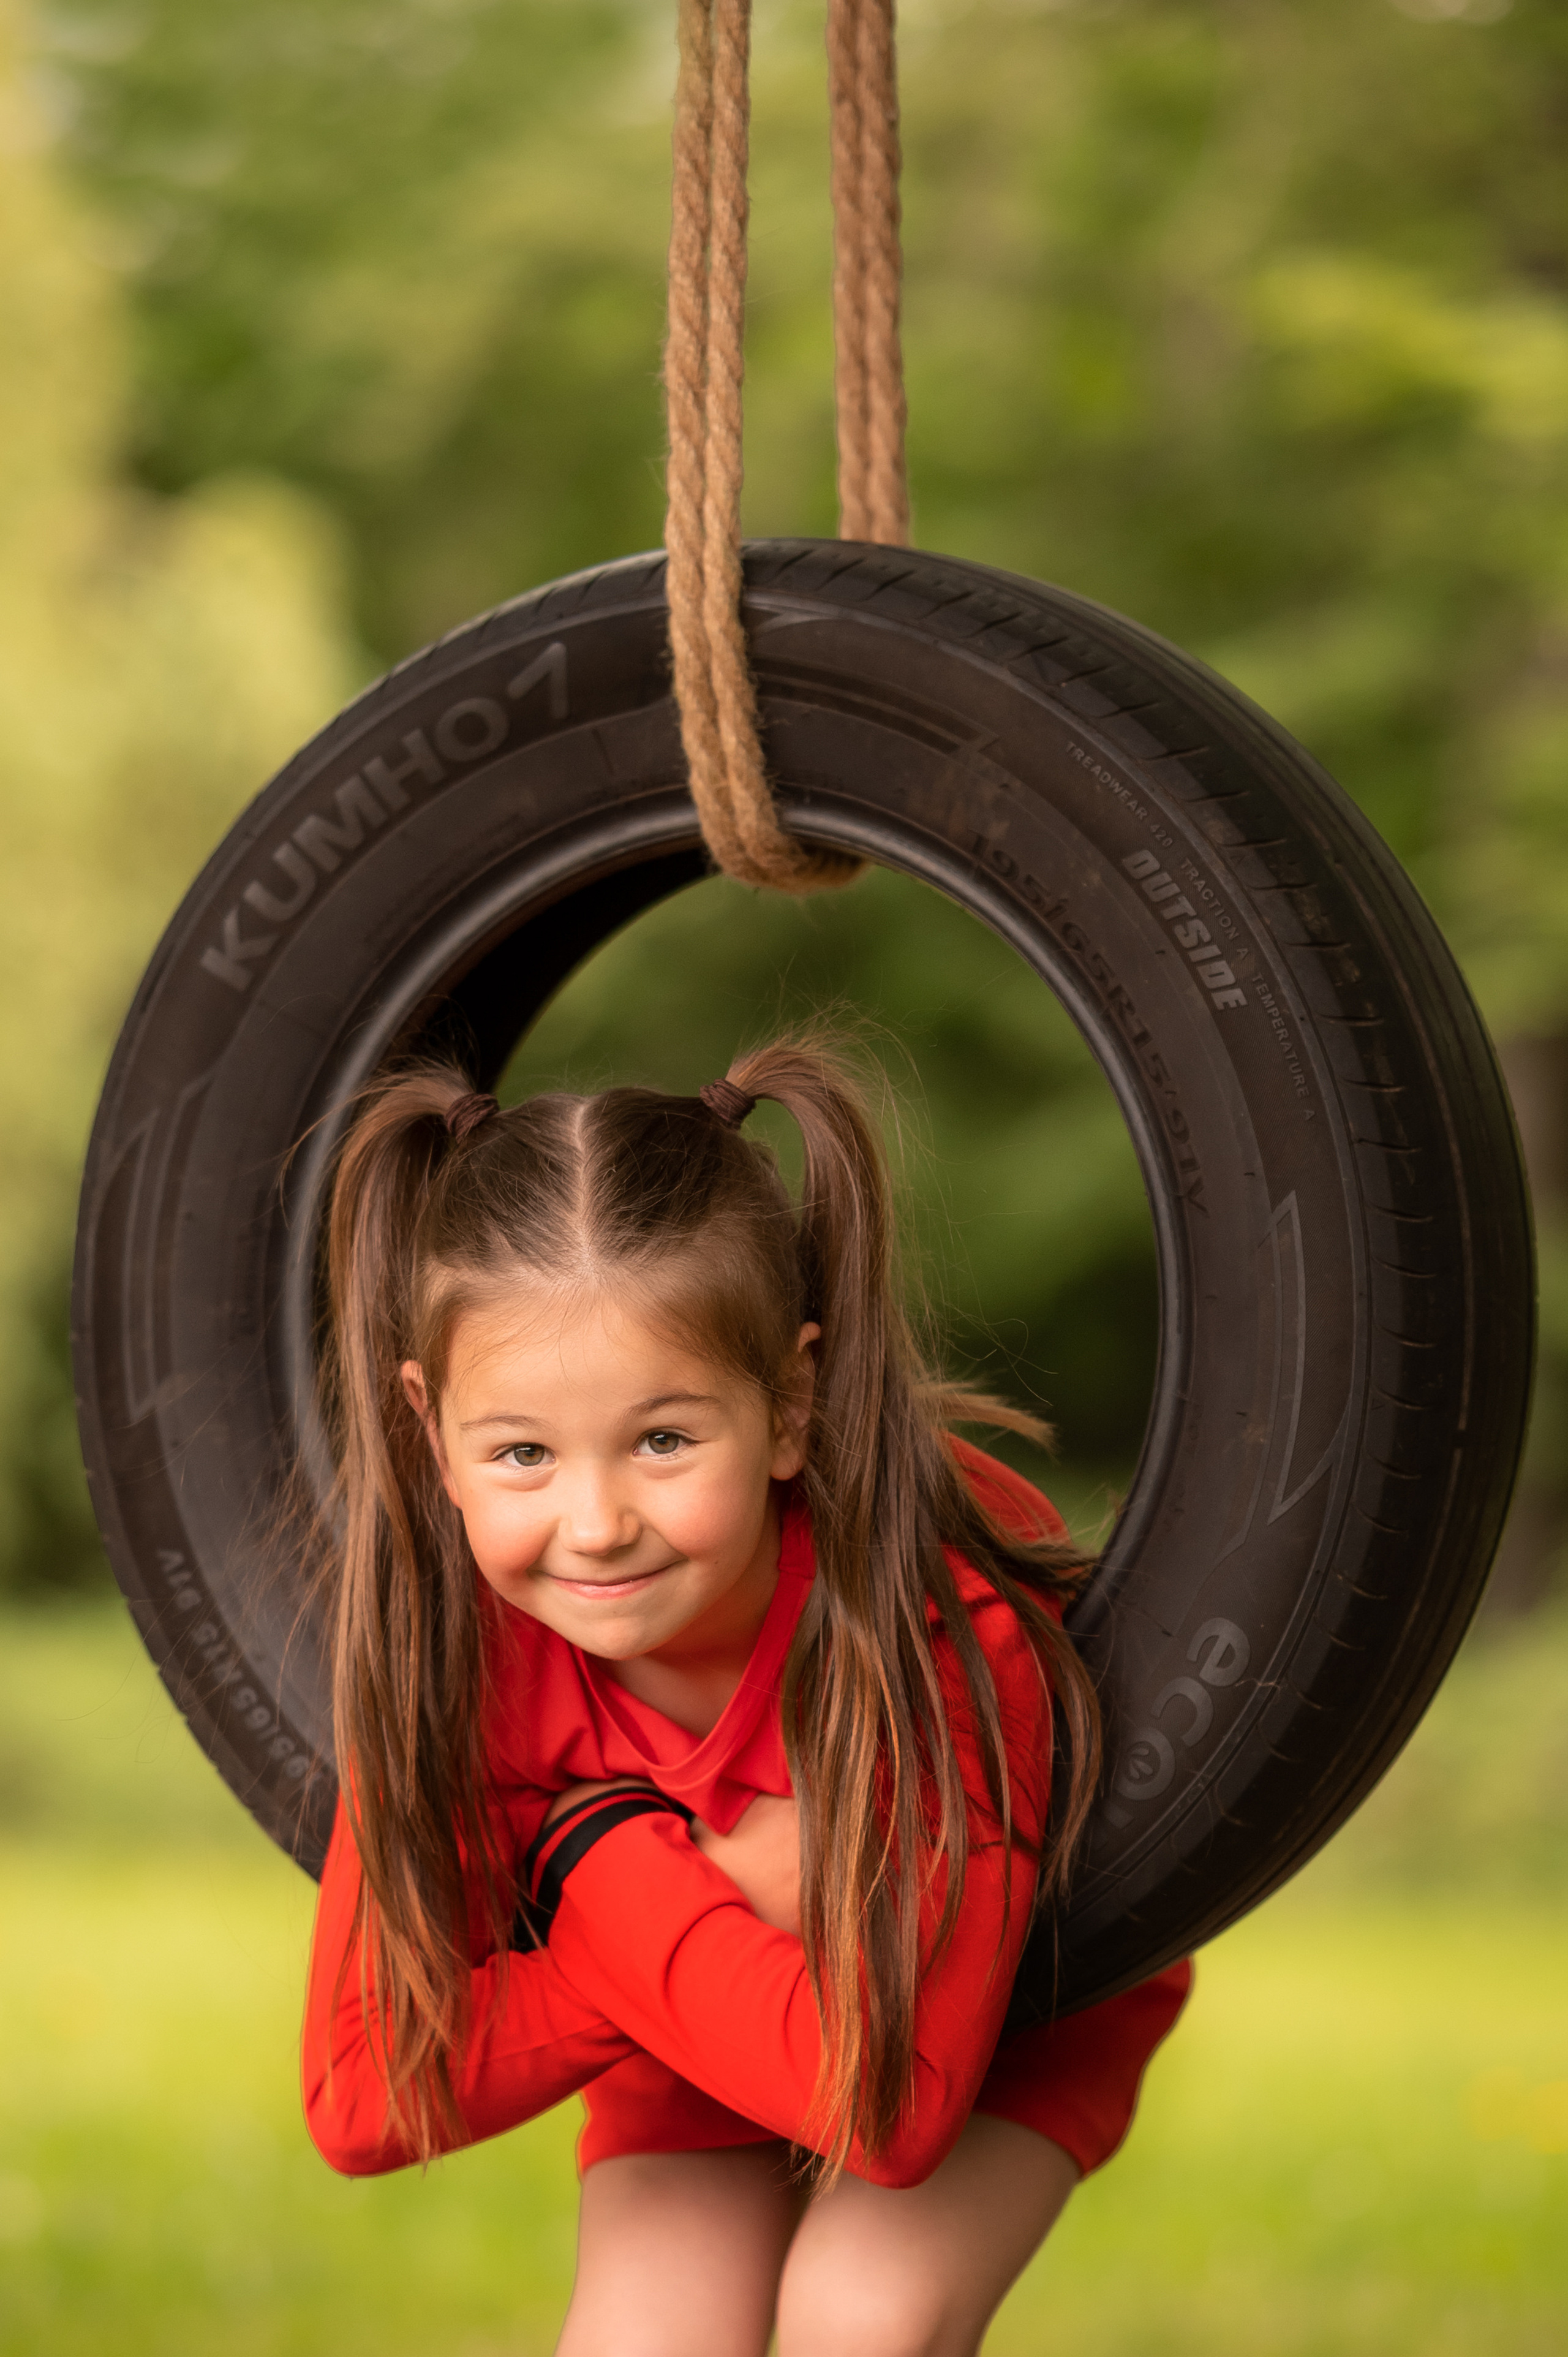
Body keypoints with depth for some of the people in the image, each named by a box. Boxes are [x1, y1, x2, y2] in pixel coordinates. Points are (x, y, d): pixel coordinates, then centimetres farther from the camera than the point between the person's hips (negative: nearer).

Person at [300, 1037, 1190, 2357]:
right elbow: (359, 2101, -29)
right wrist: (698, 1906, -38)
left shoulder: (949, 1626, -40)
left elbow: (895, 2104, -42)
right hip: (694, 2039, 3)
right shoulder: (451, 1638, -29)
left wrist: (602, 1865, -37)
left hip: (1014, 2001, -3)